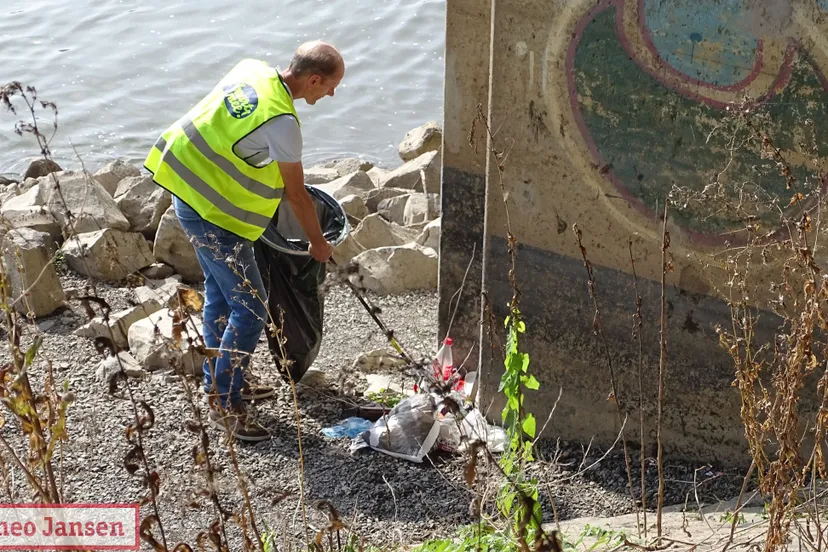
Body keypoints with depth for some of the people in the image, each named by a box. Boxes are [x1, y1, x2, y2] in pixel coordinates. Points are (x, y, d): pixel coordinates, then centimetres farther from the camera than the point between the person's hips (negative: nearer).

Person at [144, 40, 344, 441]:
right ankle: (225, 405, 5)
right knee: (250, 309, -4)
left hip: (188, 187, 10)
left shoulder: (252, 70, 0)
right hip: (212, 214, -10)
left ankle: (220, 382, 35)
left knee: (220, 290, 21)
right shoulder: (281, 122, -25)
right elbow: (296, 196, -14)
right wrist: (318, 244, 2)